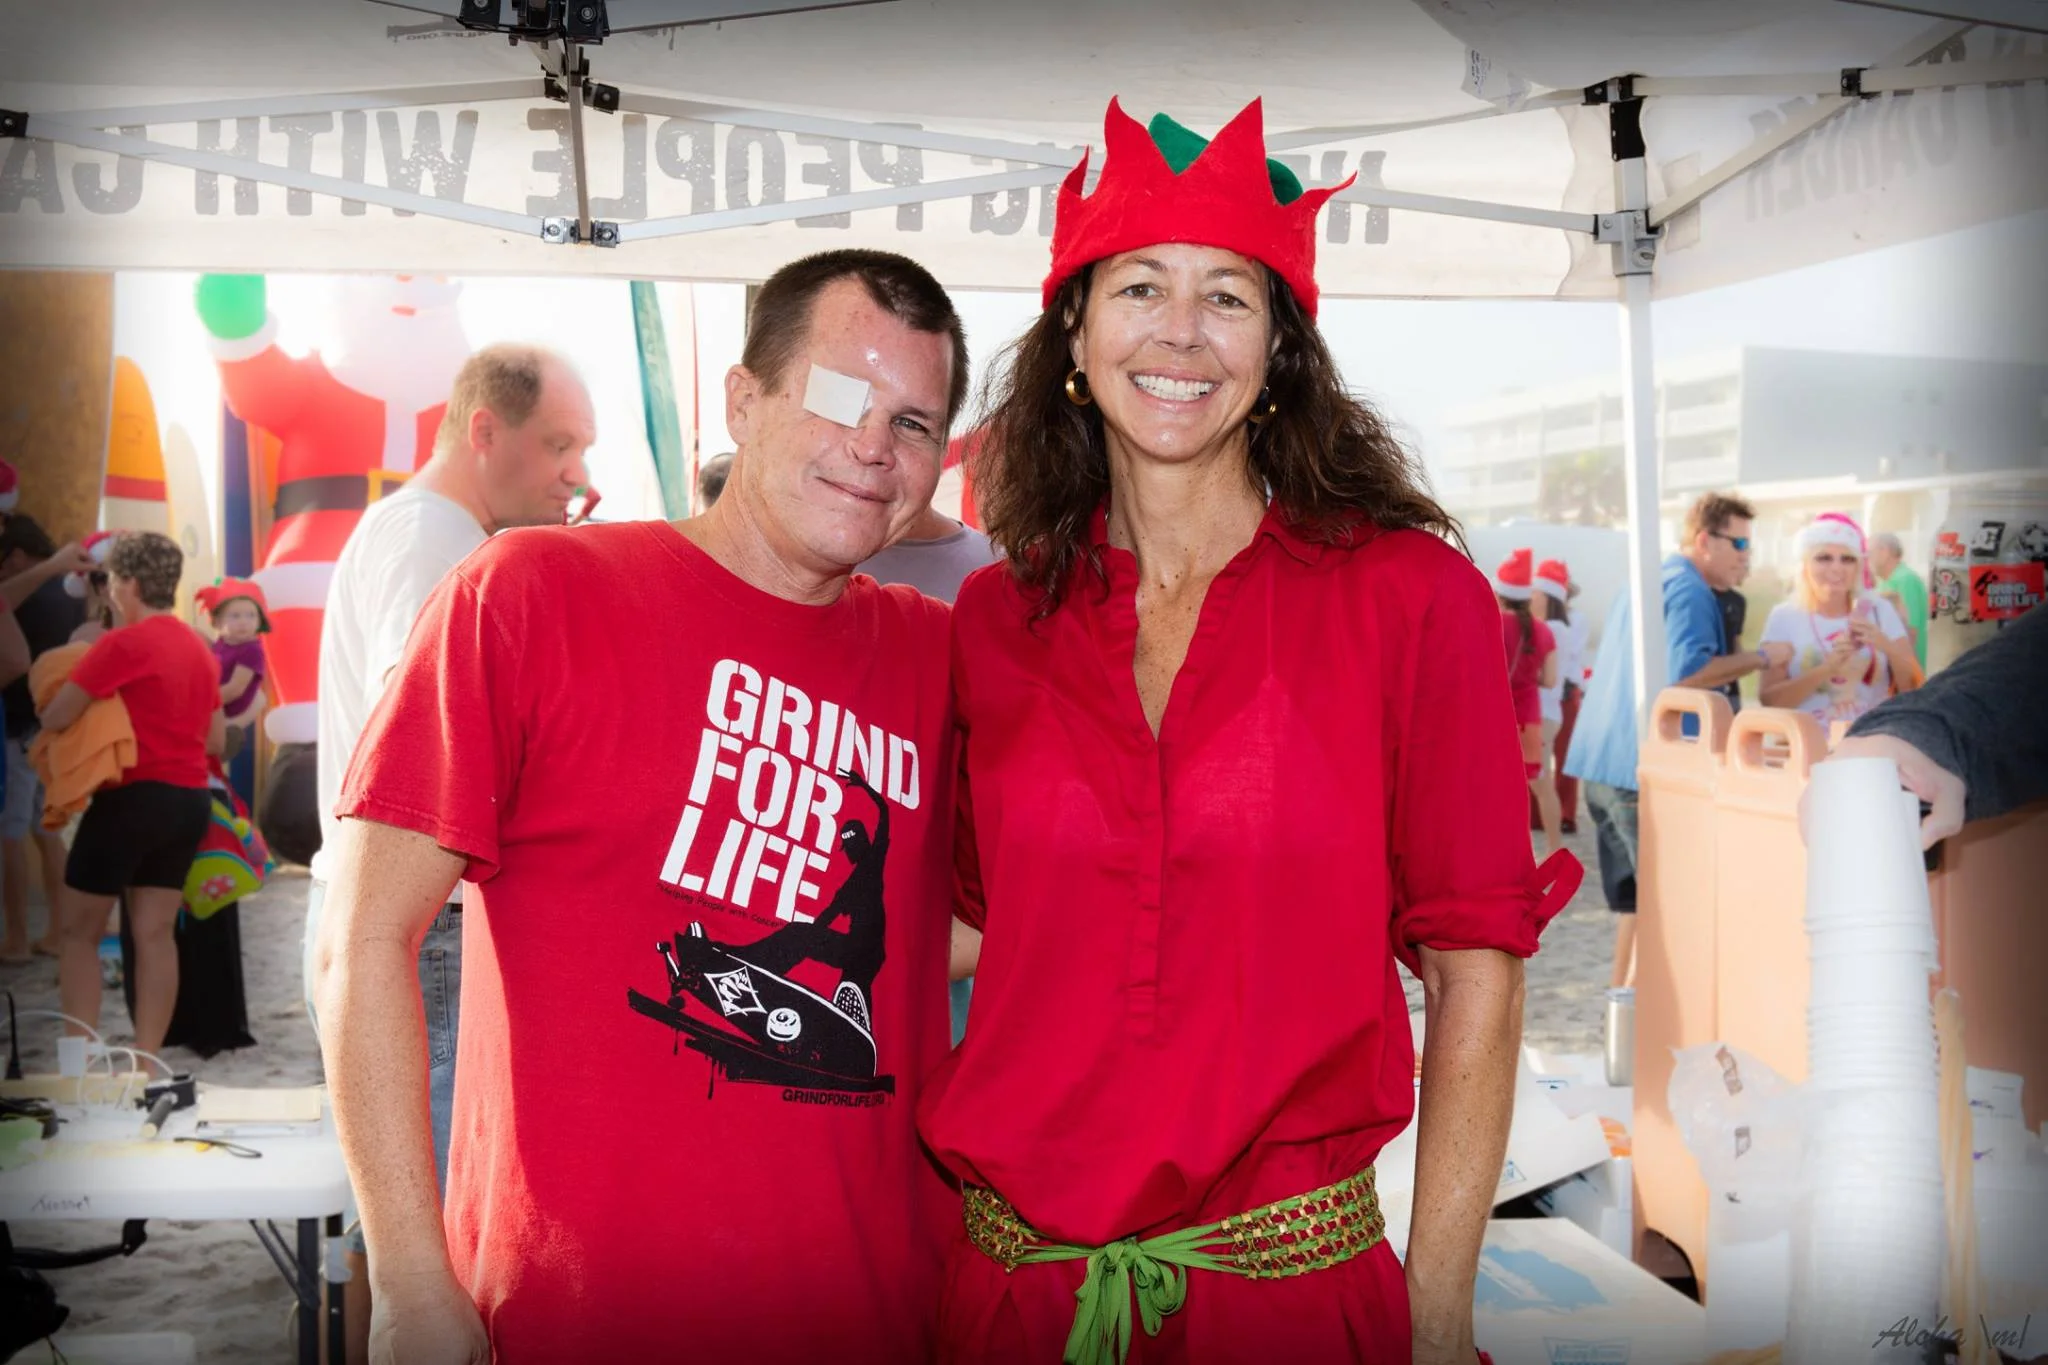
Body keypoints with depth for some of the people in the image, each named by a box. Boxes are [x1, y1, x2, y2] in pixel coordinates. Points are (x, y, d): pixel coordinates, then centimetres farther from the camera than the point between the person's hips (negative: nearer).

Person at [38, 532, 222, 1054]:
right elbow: (216, 740, 15)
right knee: (156, 932, 8)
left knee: (78, 929, 5)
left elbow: (54, 718, -12)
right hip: (188, 800, 7)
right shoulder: (200, 648, 11)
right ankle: (146, 1061, 8)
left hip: (131, 798, -7)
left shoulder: (123, 643, -12)